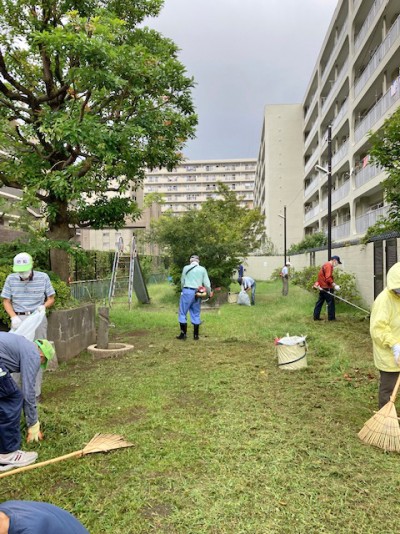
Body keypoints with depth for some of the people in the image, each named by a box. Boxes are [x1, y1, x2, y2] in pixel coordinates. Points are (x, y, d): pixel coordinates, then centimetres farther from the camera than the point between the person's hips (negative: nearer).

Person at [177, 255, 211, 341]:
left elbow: (182, 281, 6)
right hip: (197, 293, 3)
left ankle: (183, 334, 2)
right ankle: (196, 335, 13)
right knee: (196, 314, 11)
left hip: (187, 291, -3)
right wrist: (209, 293, 13)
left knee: (182, 313, 4)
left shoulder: (186, 268, 1)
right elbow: (207, 283, 5)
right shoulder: (203, 269, 7)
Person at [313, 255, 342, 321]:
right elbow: (328, 278, -23)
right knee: (331, 302, -3)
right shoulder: (329, 265, -14)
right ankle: (331, 318, 2)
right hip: (327, 288, -10)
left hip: (322, 287, 10)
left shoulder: (326, 265, 18)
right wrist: (334, 285, -25)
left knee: (320, 302, 10)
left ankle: (316, 317, 13)